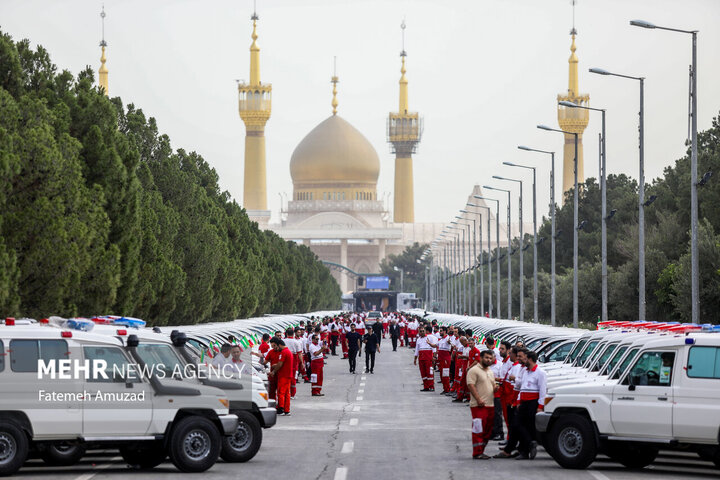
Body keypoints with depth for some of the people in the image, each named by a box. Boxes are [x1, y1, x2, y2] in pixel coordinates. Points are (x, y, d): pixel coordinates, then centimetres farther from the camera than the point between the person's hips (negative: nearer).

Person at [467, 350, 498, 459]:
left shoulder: (490, 372, 19)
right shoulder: (474, 370, -7)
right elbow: (470, 385, -15)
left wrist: (495, 388, 3)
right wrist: (479, 399, -21)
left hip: (490, 405, 8)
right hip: (479, 406, -8)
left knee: (487, 431, 9)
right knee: (478, 430, -8)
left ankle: (481, 451, 17)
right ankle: (477, 453, -6)